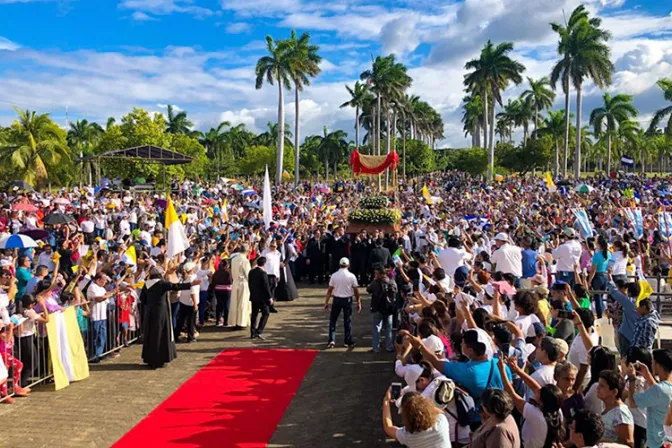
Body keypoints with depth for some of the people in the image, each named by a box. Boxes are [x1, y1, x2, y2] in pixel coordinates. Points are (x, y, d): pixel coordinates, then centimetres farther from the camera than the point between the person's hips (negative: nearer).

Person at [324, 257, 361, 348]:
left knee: (333, 320, 12)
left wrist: (326, 302, 3)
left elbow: (329, 290, -4)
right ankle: (349, 341, 16)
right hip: (347, 299, 0)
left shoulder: (334, 275, -6)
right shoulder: (351, 276, -7)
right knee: (348, 321, 10)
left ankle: (332, 340, 7)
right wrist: (359, 302, 5)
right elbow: (356, 290, -4)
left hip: (337, 299, 0)